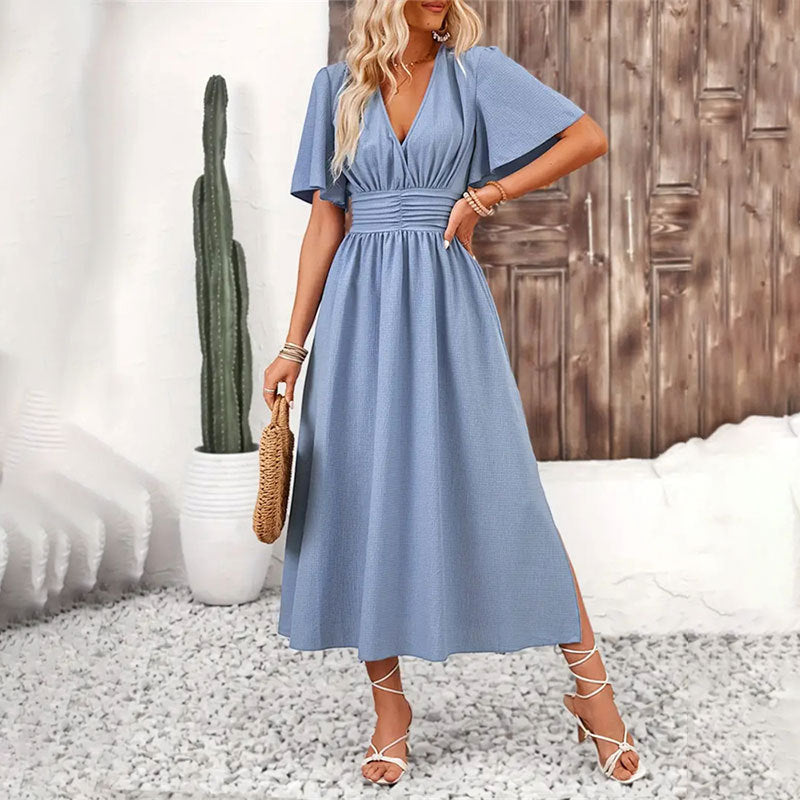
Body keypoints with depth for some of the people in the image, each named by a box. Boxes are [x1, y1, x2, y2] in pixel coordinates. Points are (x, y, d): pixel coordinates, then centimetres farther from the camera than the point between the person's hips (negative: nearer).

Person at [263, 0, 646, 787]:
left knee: (502, 494, -3)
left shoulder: (476, 70, 4)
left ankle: (592, 688, 9)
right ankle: (389, 707, 15)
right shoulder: (337, 86, 9)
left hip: (446, 307, -2)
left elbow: (588, 138, 1)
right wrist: (293, 345, 3)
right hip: (361, 311, 2)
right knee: (364, 499, 2)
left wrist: (482, 197, -4)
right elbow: (324, 224, 7)